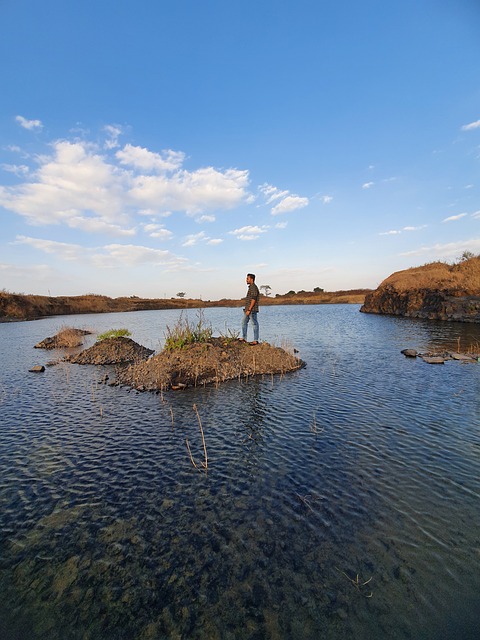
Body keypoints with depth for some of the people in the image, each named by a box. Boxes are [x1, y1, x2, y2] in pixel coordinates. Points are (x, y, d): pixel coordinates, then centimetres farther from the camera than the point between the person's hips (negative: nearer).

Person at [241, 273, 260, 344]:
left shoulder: (254, 288, -13)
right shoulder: (251, 287, 17)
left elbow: (253, 300, -20)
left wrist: (249, 310, -23)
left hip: (252, 310, -10)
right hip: (248, 309, 10)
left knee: (254, 324, -4)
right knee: (244, 322, 11)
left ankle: (255, 340, 2)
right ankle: (244, 338, 16)